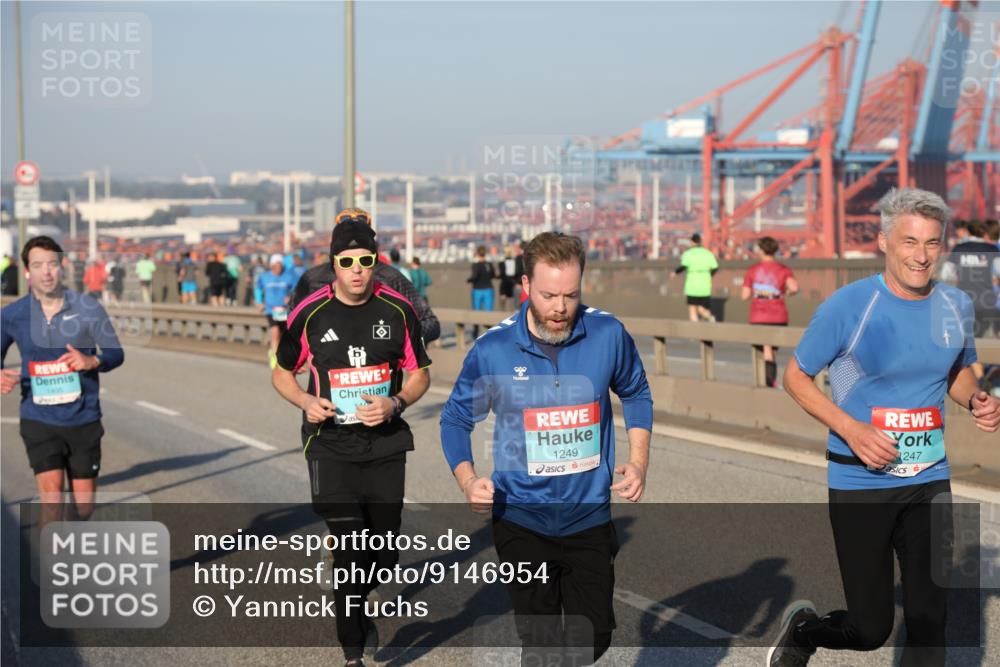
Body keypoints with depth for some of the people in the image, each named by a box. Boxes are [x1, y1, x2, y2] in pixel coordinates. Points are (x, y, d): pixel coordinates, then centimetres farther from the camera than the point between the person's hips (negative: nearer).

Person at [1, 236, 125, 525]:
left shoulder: (87, 307, -4)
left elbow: (116, 353, -2)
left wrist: (92, 361, -24)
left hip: (84, 419, 1)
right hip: (39, 420, -1)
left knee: (83, 505, 8)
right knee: (51, 496, -17)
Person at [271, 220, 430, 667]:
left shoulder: (398, 310, -1)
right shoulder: (310, 313, -4)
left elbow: (420, 374, 8)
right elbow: (282, 373, 9)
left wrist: (394, 404, -11)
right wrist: (306, 402, -11)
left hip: (386, 444, 2)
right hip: (331, 445, -2)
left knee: (384, 557, 10)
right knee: (350, 550, -13)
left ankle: (356, 609, 43)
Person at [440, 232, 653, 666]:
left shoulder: (608, 334, -9)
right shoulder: (493, 349, -12)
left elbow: (635, 393, 11)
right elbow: (456, 418, 2)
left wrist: (638, 461, -1)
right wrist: (468, 480, -14)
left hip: (590, 516, 2)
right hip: (522, 520, -2)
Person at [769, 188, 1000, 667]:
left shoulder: (957, 306, 2)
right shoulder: (849, 304, -12)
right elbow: (795, 376, -5)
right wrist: (851, 429, -18)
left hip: (930, 483, 4)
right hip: (860, 483, -4)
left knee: (929, 621, 4)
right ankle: (803, 628, 35)